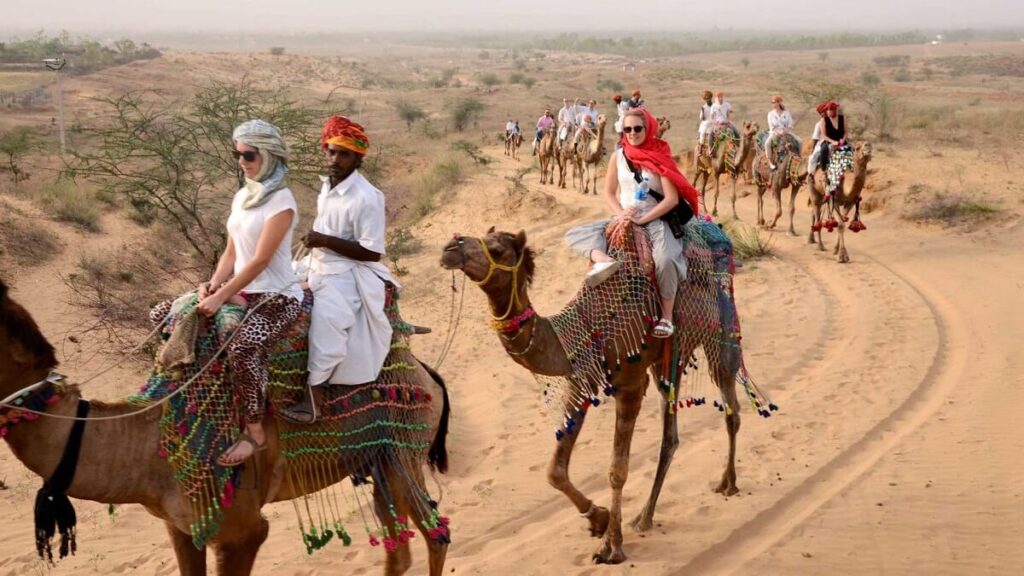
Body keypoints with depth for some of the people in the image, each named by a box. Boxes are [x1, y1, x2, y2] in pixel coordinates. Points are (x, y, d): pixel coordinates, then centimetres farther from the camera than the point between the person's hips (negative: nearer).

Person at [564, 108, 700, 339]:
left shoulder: (660, 157, -5)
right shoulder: (618, 157, 6)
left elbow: (672, 198, -10)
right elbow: (609, 193, 11)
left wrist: (642, 219, -16)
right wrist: (621, 213, -9)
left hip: (655, 220, -5)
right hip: (624, 220, 5)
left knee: (666, 260, -35)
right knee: (575, 234, -13)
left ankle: (667, 317, -20)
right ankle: (603, 260, -44)